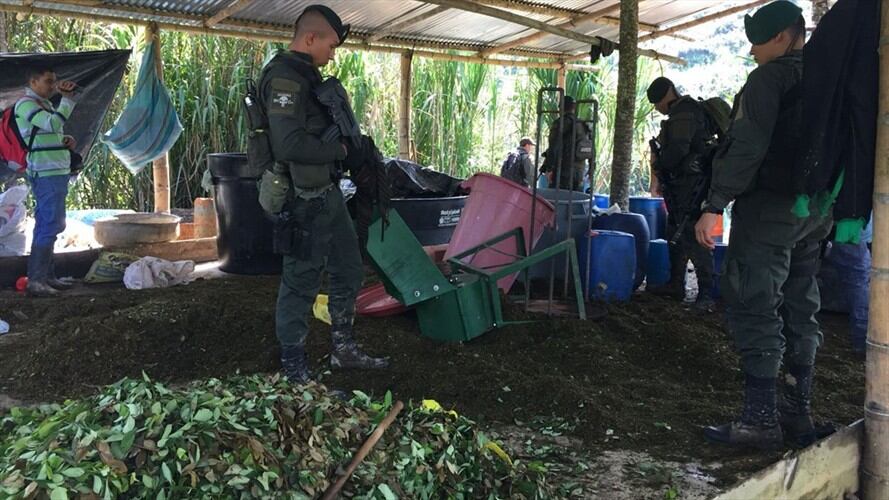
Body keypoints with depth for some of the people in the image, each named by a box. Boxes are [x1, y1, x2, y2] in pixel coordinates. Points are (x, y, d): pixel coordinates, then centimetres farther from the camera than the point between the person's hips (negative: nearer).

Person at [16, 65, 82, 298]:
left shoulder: (45, 104, 20)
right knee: (48, 225, -12)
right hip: (46, 174, -10)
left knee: (50, 225, 12)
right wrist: (68, 98, -19)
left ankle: (47, 276, 18)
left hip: (56, 173, 10)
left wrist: (66, 140, 9)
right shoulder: (26, 104, -9)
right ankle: (35, 281, -10)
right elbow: (54, 123, -26)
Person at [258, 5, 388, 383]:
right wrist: (338, 150, -15)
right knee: (301, 281, 0)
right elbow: (290, 145, -29)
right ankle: (293, 366, 14)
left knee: (349, 270, 18)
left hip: (328, 193, 10)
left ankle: (343, 350, 31)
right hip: (304, 200, -10)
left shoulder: (306, 74, 14)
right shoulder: (284, 78, -18)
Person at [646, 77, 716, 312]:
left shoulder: (684, 112, -14)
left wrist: (658, 164, -7)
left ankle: (706, 293, -9)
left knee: (693, 237, -12)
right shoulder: (683, 111, 20)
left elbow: (678, 149, -25)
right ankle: (676, 284, 25)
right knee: (676, 234, 16)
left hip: (691, 185, -11)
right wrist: (663, 179, 20)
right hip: (683, 185, 11)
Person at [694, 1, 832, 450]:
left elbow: (747, 148, -19)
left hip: (769, 209, -8)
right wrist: (822, 203, 19)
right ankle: (799, 413, 21)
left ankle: (761, 420, -4)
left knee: (754, 310, -5)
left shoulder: (770, 78, -9)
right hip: (815, 211, 9)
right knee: (799, 310, 13)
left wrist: (714, 206, -20)